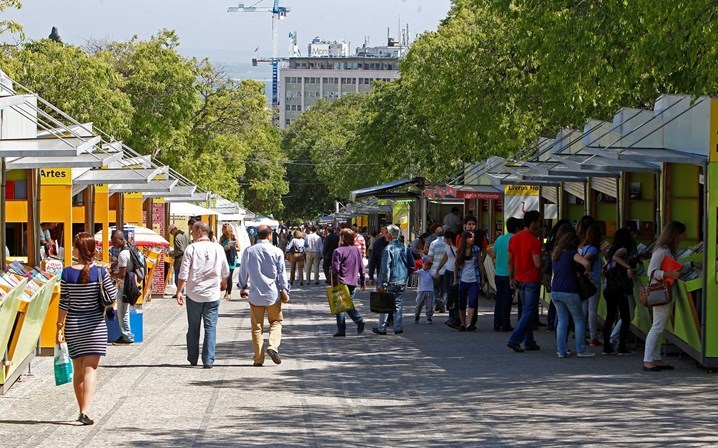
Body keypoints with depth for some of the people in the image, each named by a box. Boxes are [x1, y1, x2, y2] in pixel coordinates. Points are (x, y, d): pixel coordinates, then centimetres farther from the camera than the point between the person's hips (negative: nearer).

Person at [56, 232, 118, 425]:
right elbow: (113, 296, -5)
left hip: (73, 326, 1)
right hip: (95, 325, -1)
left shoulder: (67, 274, -7)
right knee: (90, 368, -3)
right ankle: (85, 411, -17)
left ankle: (82, 410, 21)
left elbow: (63, 303, -4)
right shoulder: (100, 273, -9)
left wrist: (60, 327, 3)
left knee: (78, 370, 13)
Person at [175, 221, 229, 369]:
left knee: (193, 327, 12)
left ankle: (193, 359, 19)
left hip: (194, 294, -1)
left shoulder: (191, 249, -8)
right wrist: (224, 284, 31)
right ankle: (208, 360, -4)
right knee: (210, 327, 3)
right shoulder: (218, 248, 1)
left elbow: (183, 273, -10)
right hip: (213, 295, 1)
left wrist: (179, 291, -2)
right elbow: (225, 272, 11)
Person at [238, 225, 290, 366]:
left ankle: (258, 358, 7)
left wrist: (243, 288, 26)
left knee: (257, 327, 8)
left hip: (255, 295, 1)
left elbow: (243, 272, 10)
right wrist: (284, 291, 8)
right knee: (276, 321, 16)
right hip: (273, 294, -1)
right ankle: (273, 346, -7)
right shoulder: (277, 252, -6)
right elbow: (281, 274, -3)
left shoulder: (248, 251, 0)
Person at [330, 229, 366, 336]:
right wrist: (362, 281, 18)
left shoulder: (338, 251, -12)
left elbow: (335, 269, -16)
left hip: (341, 283, -5)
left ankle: (341, 330, 4)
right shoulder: (356, 250, 5)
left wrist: (334, 283, -6)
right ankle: (359, 320, -5)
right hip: (353, 283, 5)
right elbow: (361, 267, 10)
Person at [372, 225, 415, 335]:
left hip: (391, 281, -5)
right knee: (398, 304, 12)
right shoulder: (405, 248, 6)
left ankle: (382, 328, 8)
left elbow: (385, 267, -16)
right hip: (402, 281, 6)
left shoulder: (388, 248, -14)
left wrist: (382, 283, -14)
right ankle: (398, 327, 9)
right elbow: (412, 265, 11)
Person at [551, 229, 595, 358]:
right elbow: (586, 263, -22)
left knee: (562, 321, 10)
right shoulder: (571, 252, -7)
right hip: (569, 292, -6)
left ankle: (561, 351, 4)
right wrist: (587, 272, -3)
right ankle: (581, 350, 5)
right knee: (579, 320, 6)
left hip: (555, 292, 6)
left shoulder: (556, 253, 13)